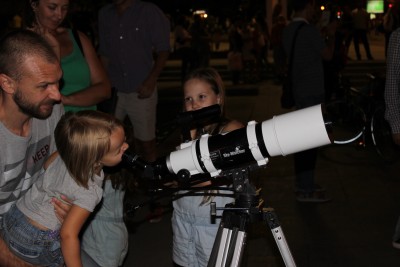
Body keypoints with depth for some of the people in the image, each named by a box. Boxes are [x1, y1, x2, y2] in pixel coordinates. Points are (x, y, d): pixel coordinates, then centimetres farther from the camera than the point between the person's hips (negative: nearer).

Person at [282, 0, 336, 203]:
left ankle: (303, 184, 22)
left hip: (298, 91, 9)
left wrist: (324, 34, 19)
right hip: (312, 92, -9)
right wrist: (331, 35, 9)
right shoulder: (309, 31, -16)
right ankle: (306, 190, 0)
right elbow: (328, 55, -7)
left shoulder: (288, 31, 10)